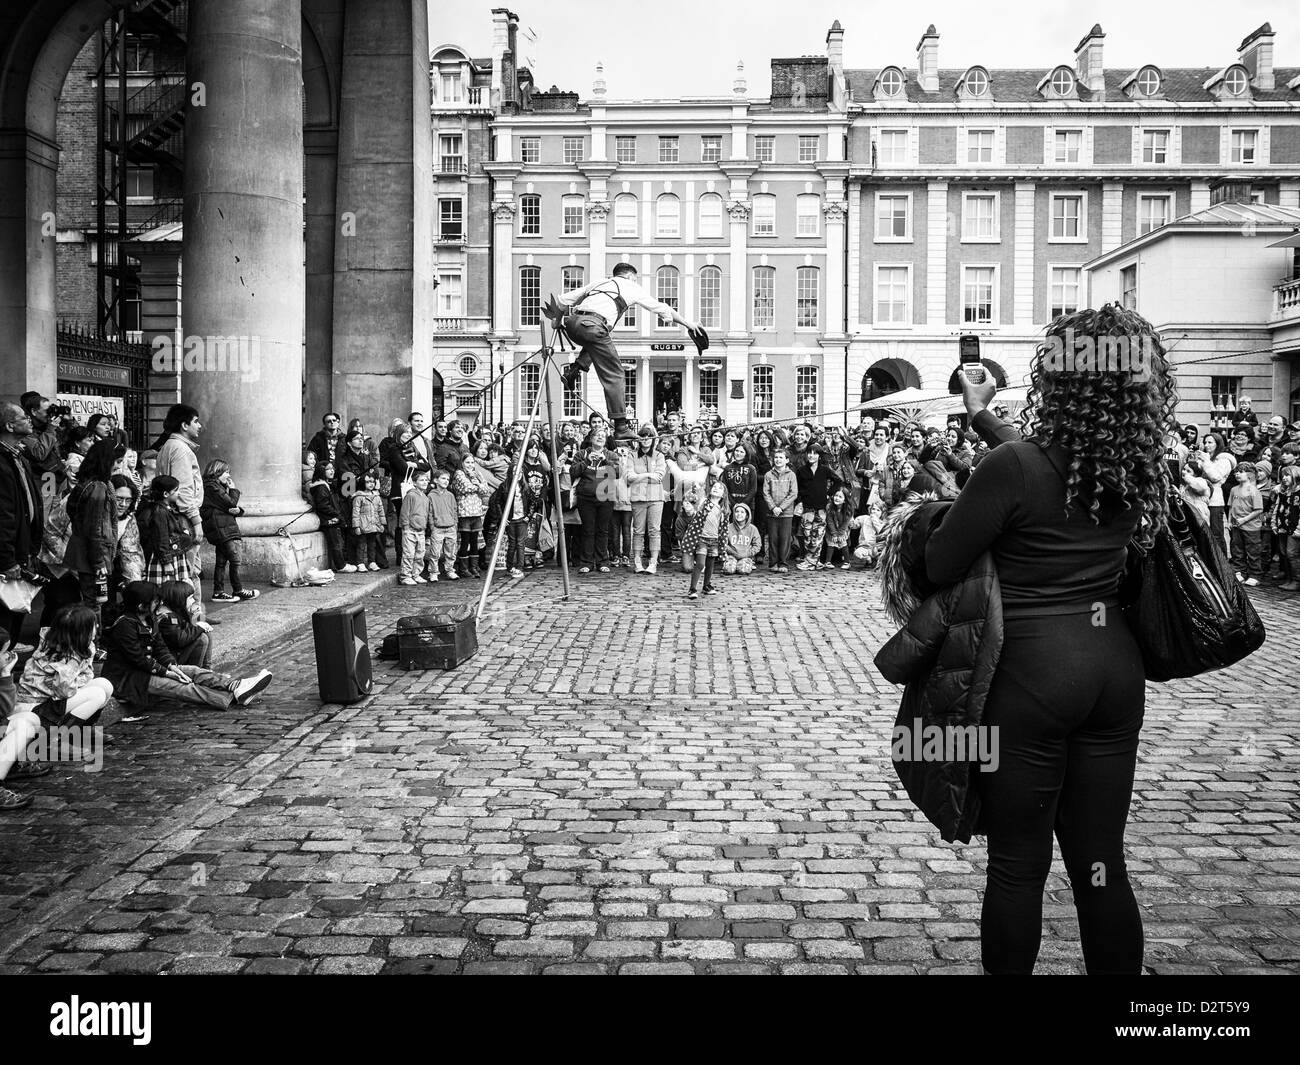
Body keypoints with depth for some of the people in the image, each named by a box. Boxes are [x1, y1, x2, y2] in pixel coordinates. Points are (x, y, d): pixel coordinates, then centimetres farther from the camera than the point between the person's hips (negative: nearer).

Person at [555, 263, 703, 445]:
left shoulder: (598, 282, 34)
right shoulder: (631, 287, 22)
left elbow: (563, 300, 29)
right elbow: (661, 308, 28)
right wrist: (688, 323, 36)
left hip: (572, 322, 5)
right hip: (593, 325, -5)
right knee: (614, 376, 2)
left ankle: (574, 368, 14)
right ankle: (621, 429, -3)